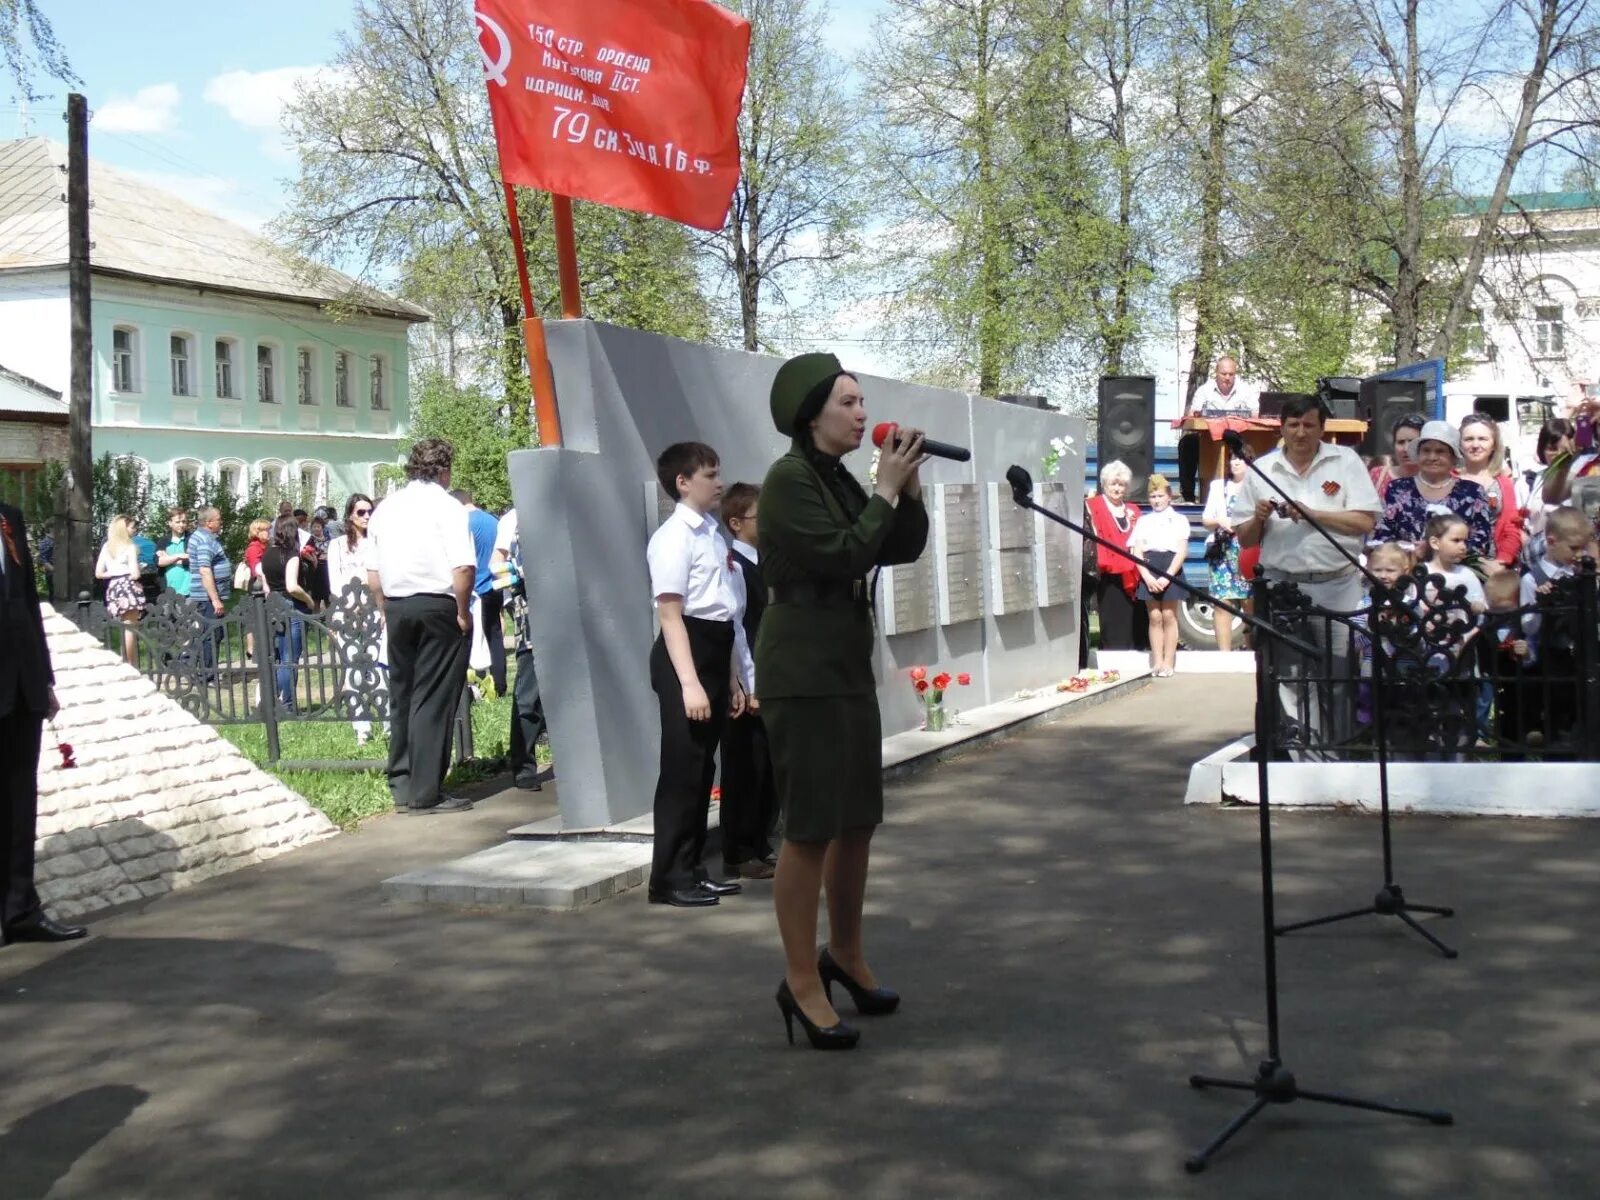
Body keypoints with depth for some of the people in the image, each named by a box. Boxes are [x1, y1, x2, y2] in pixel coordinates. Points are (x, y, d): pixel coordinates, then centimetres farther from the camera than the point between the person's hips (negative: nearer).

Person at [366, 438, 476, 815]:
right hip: (438, 606, -6)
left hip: (397, 608, 6)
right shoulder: (446, 507, -8)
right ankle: (425, 794, -2)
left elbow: (372, 574, 12)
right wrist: (463, 612, -8)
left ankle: (401, 786, 18)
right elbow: (464, 567, -18)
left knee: (402, 696, 13)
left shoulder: (385, 509, 11)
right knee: (433, 700, -3)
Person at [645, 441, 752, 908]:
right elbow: (671, 613, -17)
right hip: (684, 655, -8)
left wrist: (733, 677, 19)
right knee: (682, 769, -4)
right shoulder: (673, 537, -11)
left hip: (717, 652, 8)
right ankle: (669, 878, 4)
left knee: (703, 767, 13)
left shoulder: (714, 536, 14)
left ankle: (692, 868, 23)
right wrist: (689, 682, -22)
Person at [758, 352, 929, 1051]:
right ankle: (802, 983, 3)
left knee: (858, 822, 14)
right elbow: (843, 556, -21)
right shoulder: (788, 480, -12)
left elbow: (902, 550, 13)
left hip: (849, 666, 9)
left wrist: (909, 484, 0)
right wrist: (887, 489, -12)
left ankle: (845, 955, 29)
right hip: (802, 672, -9)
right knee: (810, 830, -6)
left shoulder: (840, 481, 14)